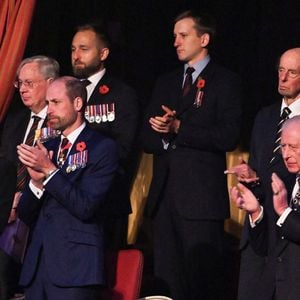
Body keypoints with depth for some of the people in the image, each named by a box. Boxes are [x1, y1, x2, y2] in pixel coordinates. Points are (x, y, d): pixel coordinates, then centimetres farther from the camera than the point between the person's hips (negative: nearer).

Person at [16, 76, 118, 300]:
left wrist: (50, 170, -14)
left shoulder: (102, 148, -2)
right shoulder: (46, 149, 16)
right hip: (37, 265, 6)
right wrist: (37, 182, -7)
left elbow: (86, 208, -12)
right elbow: (26, 215, 12)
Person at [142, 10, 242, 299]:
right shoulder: (166, 83, 20)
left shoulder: (225, 81, 1)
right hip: (165, 194, 6)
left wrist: (179, 129, -13)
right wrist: (163, 137, -7)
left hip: (201, 196, -6)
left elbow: (229, 136, -11)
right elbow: (148, 138, 15)